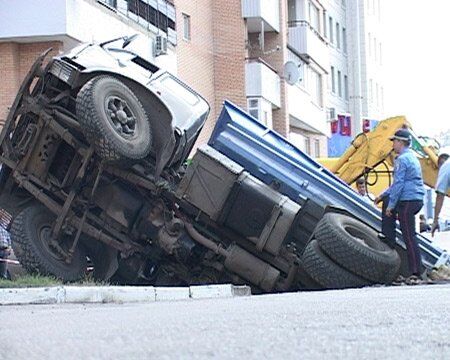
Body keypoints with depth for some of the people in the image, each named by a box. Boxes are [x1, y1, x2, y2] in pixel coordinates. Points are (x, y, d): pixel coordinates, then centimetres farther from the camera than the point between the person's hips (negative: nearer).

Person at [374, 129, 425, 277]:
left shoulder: (402, 159, -13)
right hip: (418, 199, 10)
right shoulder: (412, 156, 19)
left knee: (409, 236, -6)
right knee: (387, 200, 27)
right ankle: (389, 239, 24)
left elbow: (398, 184, -18)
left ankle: (416, 271, -7)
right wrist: (383, 195, 29)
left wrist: (391, 206, -14)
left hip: (407, 202, -10)